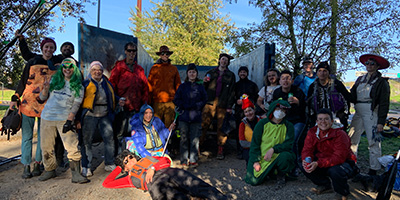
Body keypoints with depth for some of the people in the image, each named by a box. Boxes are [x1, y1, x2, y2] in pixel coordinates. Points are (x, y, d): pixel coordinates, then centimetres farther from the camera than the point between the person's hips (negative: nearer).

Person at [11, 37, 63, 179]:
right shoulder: (32, 63, 6)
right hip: (28, 103, 0)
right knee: (27, 136, 2)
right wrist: (15, 98, 4)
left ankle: (37, 164, 16)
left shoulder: (58, 63, 6)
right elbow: (22, 82, 9)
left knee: (42, 136, 4)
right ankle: (26, 166, 10)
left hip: (46, 105, 0)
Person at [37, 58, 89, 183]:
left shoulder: (78, 86, 5)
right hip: (47, 117, 3)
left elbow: (76, 105, -3)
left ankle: (76, 174, -5)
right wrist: (46, 89, -6)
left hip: (65, 119, -3)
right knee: (46, 147, 10)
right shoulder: (54, 80, 12)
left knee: (72, 147, -11)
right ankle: (49, 170, 29)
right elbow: (42, 98, 15)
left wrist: (69, 120, -13)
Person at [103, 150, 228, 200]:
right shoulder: (130, 177, 31)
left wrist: (153, 167, 5)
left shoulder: (148, 159, 36)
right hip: (155, 184, -2)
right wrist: (118, 168, 38)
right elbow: (106, 184, 30)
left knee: (202, 188, -25)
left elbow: (166, 161, 22)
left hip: (172, 172, 2)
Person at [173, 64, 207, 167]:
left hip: (196, 117, 0)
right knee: (184, 139, 2)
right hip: (184, 116, 0)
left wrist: (195, 107, -8)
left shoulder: (200, 86, 12)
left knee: (194, 139, 1)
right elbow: (176, 100, 5)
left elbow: (204, 100, 7)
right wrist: (186, 107, -6)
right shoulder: (182, 86, 13)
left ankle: (193, 160, 11)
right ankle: (184, 160, 12)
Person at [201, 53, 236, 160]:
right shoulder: (211, 72, 15)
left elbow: (232, 91, 6)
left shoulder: (231, 75, 12)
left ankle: (220, 150, 11)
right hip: (210, 102, 1)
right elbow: (204, 88, 19)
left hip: (222, 104, -1)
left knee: (221, 127, 0)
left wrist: (229, 106, -2)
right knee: (203, 124, -6)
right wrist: (204, 82, -4)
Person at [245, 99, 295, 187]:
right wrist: (256, 161, -9)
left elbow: (288, 144, -9)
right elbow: (255, 144, -1)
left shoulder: (288, 126, 1)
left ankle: (281, 176, -2)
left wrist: (273, 149, -25)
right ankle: (267, 173, 22)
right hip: (262, 158, 1)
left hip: (278, 156, 0)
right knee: (254, 181, -14)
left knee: (285, 156, -35)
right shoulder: (262, 124, -1)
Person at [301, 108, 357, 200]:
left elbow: (339, 157, -31)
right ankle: (325, 185, 13)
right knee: (305, 166, -16)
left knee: (335, 171, -38)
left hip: (344, 162, -5)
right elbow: (307, 149, -7)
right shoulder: (312, 132, -6)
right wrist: (306, 160, -31)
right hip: (324, 161, 6)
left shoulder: (340, 134, -24)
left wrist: (318, 163, -40)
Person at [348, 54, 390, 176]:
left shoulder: (381, 82, -1)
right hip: (358, 113, 5)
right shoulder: (360, 79, 16)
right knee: (351, 139, 5)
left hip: (372, 113, -5)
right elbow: (351, 96, 13)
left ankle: (373, 170, 10)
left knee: (373, 142, -1)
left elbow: (384, 104, -5)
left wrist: (381, 122, -12)